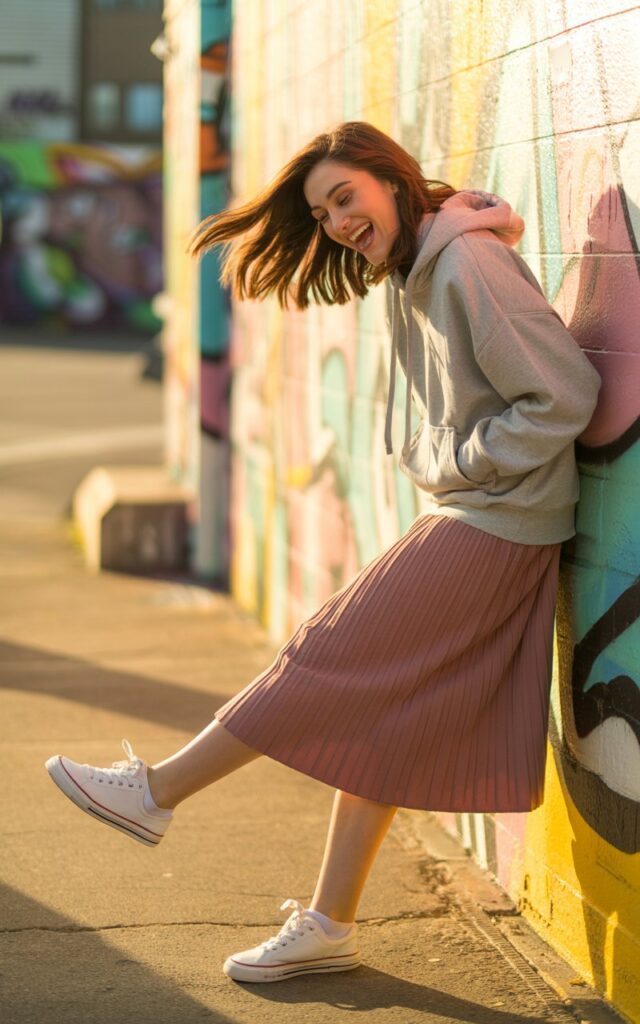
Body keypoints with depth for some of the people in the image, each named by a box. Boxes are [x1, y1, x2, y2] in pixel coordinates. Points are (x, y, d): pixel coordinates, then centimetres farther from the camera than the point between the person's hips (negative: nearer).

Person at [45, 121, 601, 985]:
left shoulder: (472, 265, -19)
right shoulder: (410, 273, 12)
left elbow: (564, 395, -20)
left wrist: (461, 463, -13)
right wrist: (436, 464, 5)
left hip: (495, 527, -10)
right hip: (465, 519, 10)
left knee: (337, 660, -5)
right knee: (377, 714, 8)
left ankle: (157, 791, 5)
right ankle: (328, 927, 14)